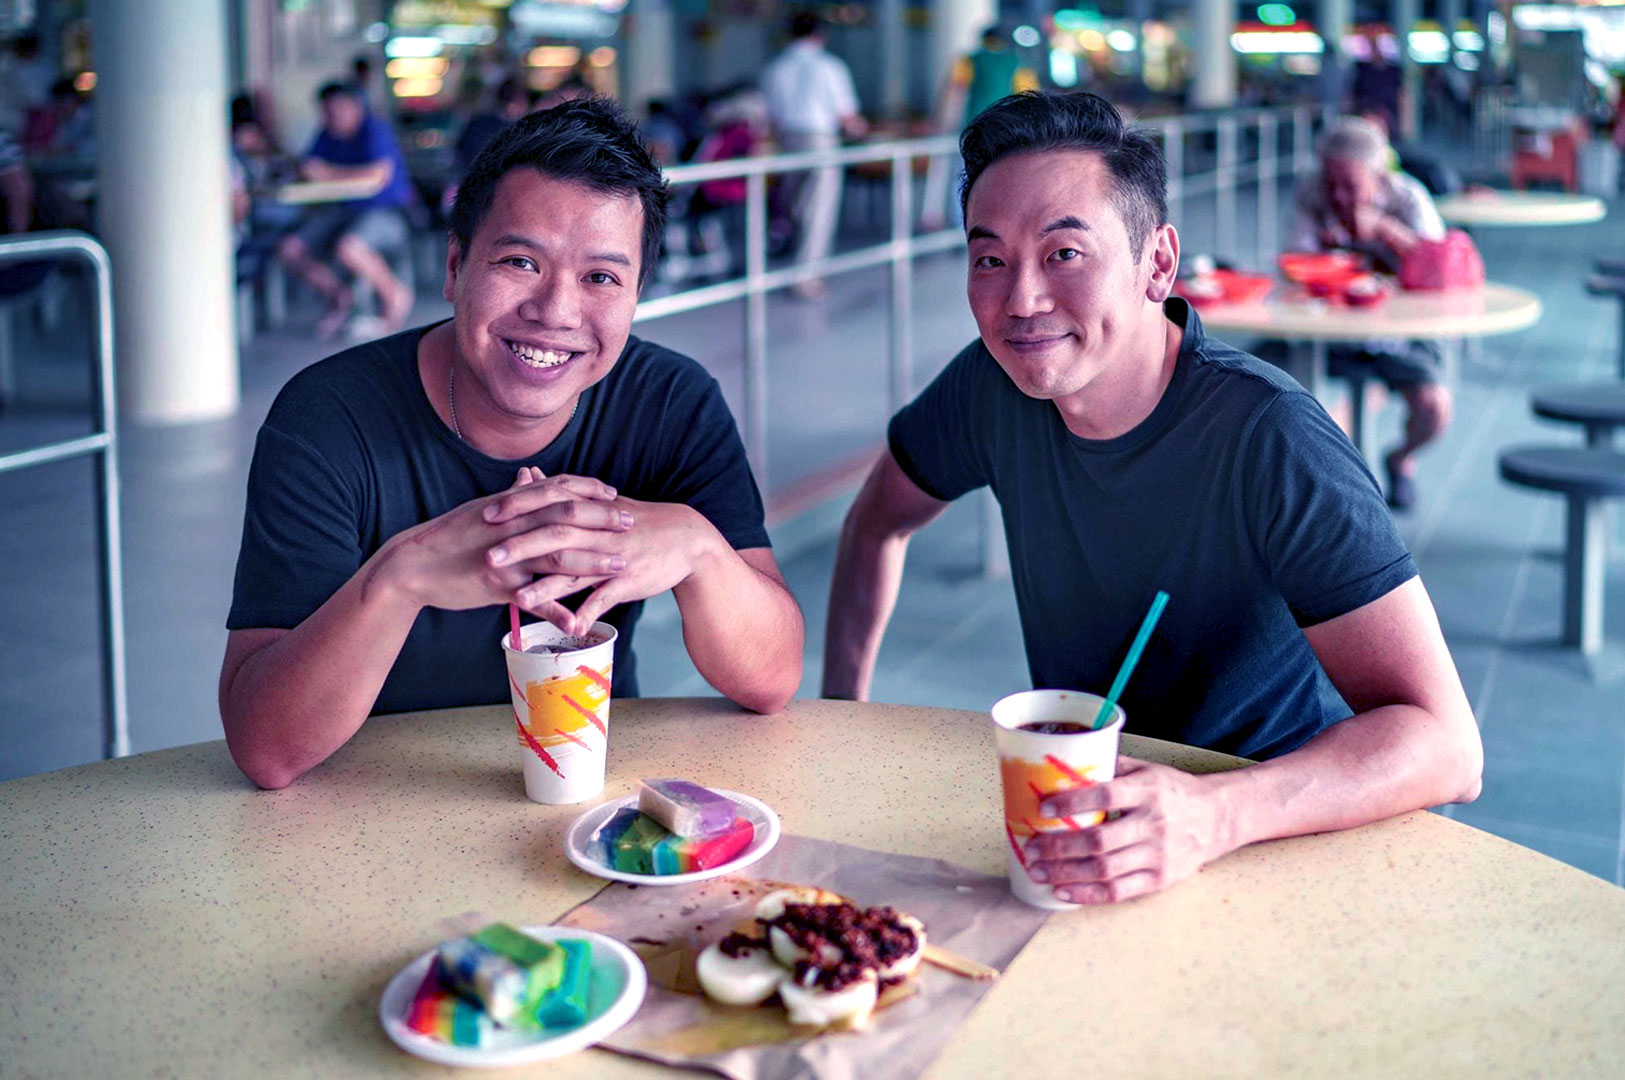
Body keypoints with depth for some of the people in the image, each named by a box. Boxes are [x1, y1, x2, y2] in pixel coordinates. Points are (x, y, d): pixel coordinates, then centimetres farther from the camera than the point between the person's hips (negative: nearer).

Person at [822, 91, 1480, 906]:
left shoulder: (1269, 440, -24)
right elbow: (879, 521, 15)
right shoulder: (995, 387, -7)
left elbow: (1444, 745, -30)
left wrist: (1215, 814, -47)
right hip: (1080, 799, 4)